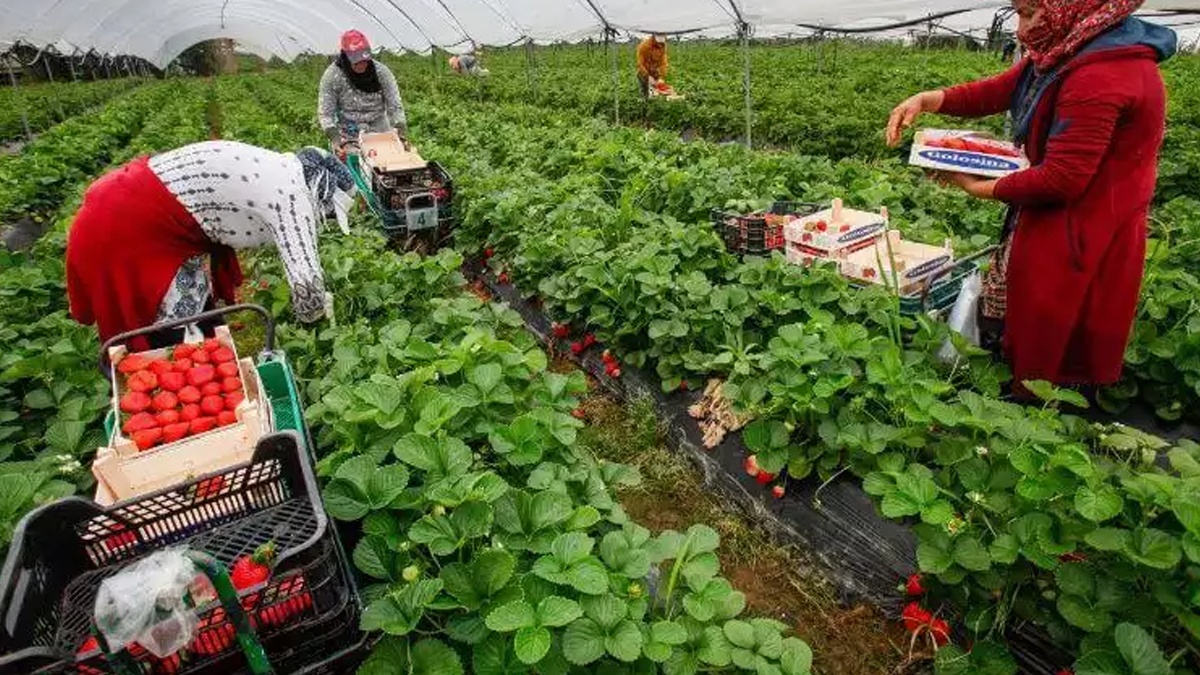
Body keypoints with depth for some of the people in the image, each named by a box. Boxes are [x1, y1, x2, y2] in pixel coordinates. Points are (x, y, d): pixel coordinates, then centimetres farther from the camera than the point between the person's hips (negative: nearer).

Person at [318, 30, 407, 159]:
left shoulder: (382, 72, -8)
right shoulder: (332, 76, -11)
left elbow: (395, 106, -7)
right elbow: (325, 113, -10)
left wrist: (401, 133, -21)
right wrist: (335, 140, -24)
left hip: (380, 134, 2)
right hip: (348, 137, -2)